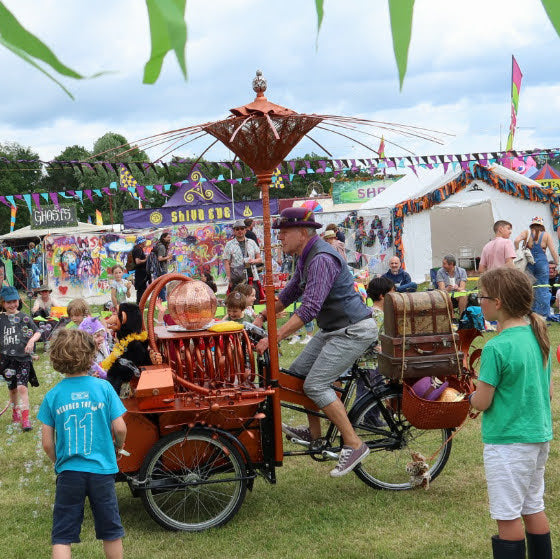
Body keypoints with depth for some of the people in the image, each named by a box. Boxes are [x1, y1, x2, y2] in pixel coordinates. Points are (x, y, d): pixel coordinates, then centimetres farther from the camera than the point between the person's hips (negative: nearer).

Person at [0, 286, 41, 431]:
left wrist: (32, 340, -15)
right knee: (12, 388, 13)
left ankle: (25, 419, -10)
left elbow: (38, 332, 4)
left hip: (23, 358, -2)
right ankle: (15, 413, 34)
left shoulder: (24, 318, 1)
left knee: (22, 387, -12)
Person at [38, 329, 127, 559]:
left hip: (68, 472, 0)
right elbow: (120, 428, -7)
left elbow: (47, 443, -2)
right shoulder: (103, 387, -6)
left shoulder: (53, 396, -4)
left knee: (62, 536, 6)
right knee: (111, 531, 16)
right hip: (102, 470, 0)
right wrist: (118, 447, 14)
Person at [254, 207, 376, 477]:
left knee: (315, 384, -15)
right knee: (298, 372, 11)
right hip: (333, 329, 10)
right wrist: (262, 316, 18)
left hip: (353, 331, -10)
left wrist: (274, 338, -33)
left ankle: (354, 444, -8)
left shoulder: (322, 259, -23)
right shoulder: (306, 257, 11)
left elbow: (310, 308, -31)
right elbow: (289, 293, 25)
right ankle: (314, 432, 24)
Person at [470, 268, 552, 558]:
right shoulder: (538, 335, 3)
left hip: (507, 442, -8)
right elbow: (549, 391, 10)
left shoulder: (497, 347, -21)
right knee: (534, 509, 18)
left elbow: (481, 402, -17)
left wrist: (473, 396, 4)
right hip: (539, 436, 8)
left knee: (508, 517, 2)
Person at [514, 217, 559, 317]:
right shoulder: (546, 235, 3)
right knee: (543, 289, 4)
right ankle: (543, 313, 4)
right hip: (542, 262, -1)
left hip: (529, 262, 1)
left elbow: (516, 240, -12)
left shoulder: (526, 232, 4)